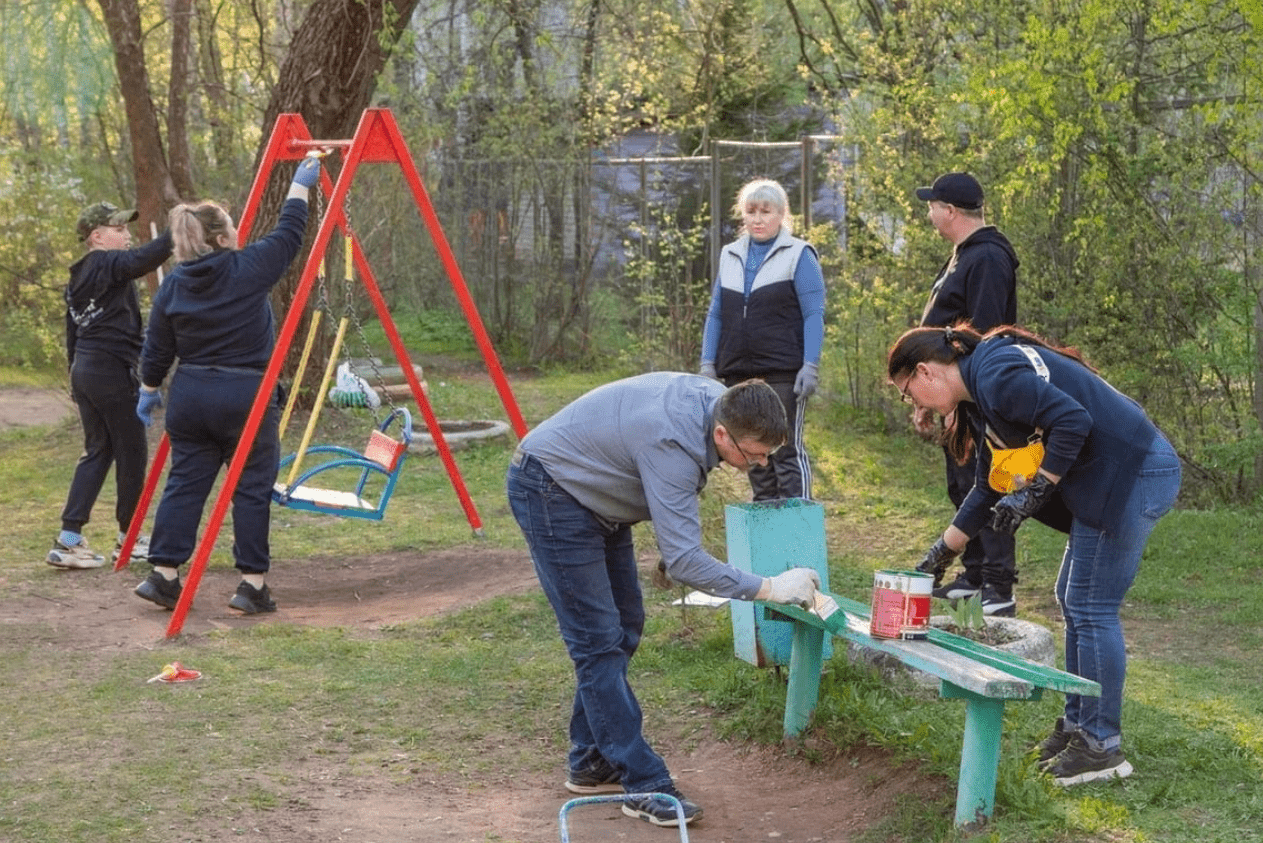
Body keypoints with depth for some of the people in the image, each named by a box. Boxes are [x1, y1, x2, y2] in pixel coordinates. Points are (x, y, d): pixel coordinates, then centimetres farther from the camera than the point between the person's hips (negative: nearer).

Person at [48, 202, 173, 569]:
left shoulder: (78, 278, 16)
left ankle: (69, 539, 2)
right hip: (113, 371, -9)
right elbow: (146, 257, -31)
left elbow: (73, 335, 18)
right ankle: (128, 538, 14)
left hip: (84, 370, 9)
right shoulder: (110, 265, -10)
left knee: (97, 451, 11)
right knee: (132, 453, 4)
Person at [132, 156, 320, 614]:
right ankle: (253, 585, 2)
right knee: (252, 490, 2)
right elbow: (289, 233, 2)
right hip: (246, 396, -5)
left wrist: (149, 390, 23)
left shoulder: (172, 285, 5)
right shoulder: (249, 268, -9)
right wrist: (300, 185, 14)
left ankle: (163, 576, 7)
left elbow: (156, 351, 9)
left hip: (189, 397, 5)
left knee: (184, 484, 9)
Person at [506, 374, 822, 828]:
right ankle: (645, 786, -7)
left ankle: (592, 763, 22)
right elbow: (685, 561, -36)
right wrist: (769, 589, -33)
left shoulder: (719, 401, -9)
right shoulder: (672, 445, -36)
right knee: (599, 640, -11)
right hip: (549, 490, -10)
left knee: (624, 627, 12)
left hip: (593, 492, 10)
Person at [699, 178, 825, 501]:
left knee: (786, 450, -8)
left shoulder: (798, 255, 1)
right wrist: (707, 364, 10)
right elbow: (715, 314, 18)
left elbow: (814, 314, -4)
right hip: (738, 373, 5)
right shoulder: (730, 256, 15)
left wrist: (810, 365, -13)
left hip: (783, 374, -5)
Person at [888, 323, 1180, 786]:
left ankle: (1102, 746, 5)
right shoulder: (980, 396, 17)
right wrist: (942, 552, 28)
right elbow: (990, 489, 25)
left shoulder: (995, 374, -16)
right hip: (1106, 481, 11)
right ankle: (1078, 722, 27)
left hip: (1133, 475, -11)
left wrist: (1033, 492, -16)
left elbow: (1072, 421, -25)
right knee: (1073, 599, 17)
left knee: (1091, 608, -4)